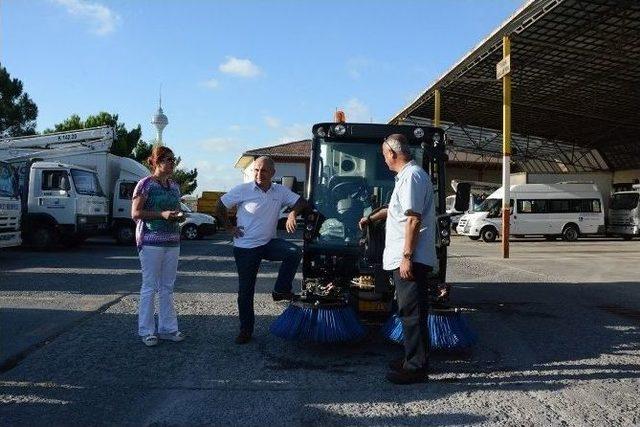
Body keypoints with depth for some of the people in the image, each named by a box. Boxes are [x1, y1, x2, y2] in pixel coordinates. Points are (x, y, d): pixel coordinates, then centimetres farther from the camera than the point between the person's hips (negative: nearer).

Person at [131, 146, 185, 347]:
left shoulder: (174, 186, 13)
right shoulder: (145, 184, -6)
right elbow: (135, 213, -9)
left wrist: (178, 215, 2)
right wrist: (162, 214, -19)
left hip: (172, 241, 7)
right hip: (151, 241, -6)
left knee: (167, 287, 11)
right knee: (150, 287, 1)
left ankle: (167, 328, 19)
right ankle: (147, 331, 11)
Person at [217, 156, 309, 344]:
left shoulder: (280, 191, 0)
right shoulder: (242, 190, -9)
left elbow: (301, 202, 2)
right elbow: (220, 206, 0)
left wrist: (293, 213, -17)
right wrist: (230, 228, -1)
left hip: (269, 243, 2)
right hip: (245, 247, -2)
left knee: (294, 252, -26)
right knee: (245, 290, 4)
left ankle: (281, 291, -8)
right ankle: (246, 330, 20)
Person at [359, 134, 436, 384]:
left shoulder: (412, 176, -13)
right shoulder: (407, 176, 20)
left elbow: (413, 219, -20)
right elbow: (396, 209, 37)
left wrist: (406, 256, -22)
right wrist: (371, 219, 49)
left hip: (410, 259, -10)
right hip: (404, 259, 10)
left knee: (412, 312, -4)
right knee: (410, 311, 15)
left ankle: (416, 368, 4)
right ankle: (413, 359, 25)